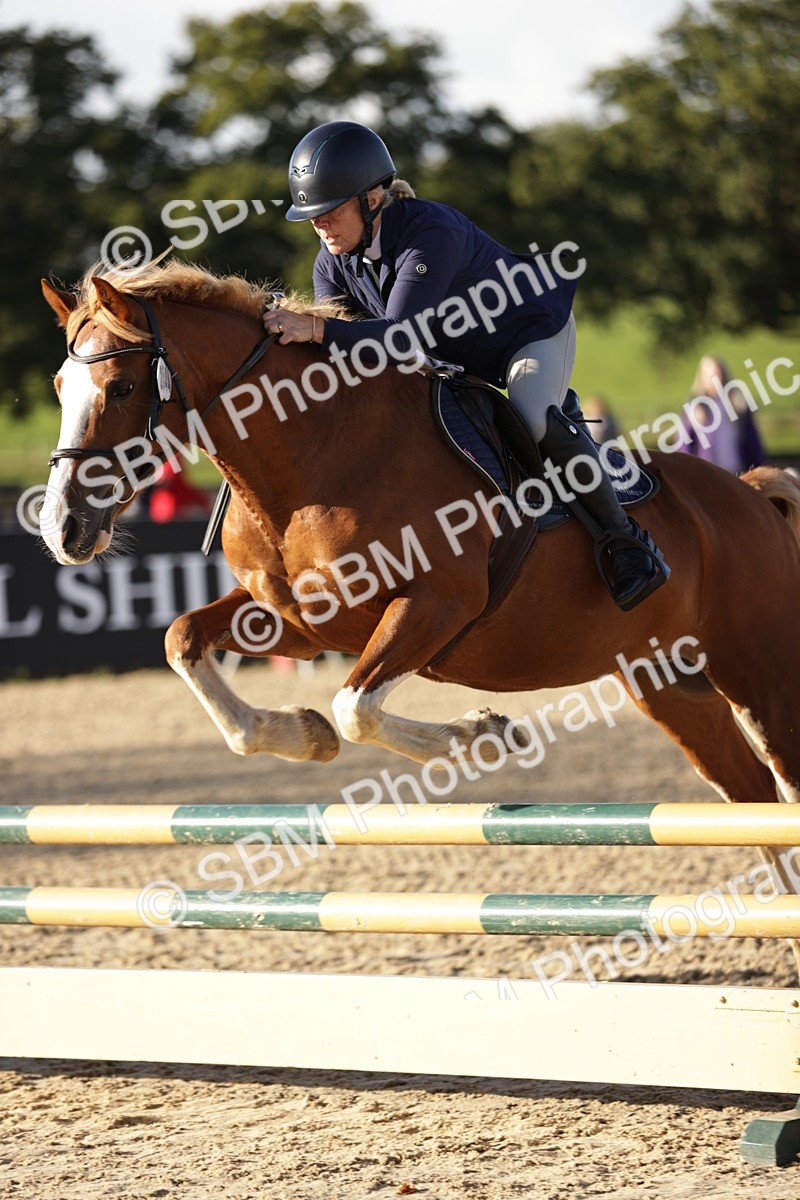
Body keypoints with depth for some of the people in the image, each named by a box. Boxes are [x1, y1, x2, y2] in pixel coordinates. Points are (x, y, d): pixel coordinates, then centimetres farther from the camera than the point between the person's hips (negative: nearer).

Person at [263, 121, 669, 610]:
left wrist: (316, 329, -58)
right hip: (454, 359, 8)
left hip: (532, 331, -8)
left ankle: (625, 536, -22)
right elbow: (337, 349, -12)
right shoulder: (334, 264, -12)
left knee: (535, 416, -34)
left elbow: (403, 336, -47)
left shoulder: (431, 234, -37)